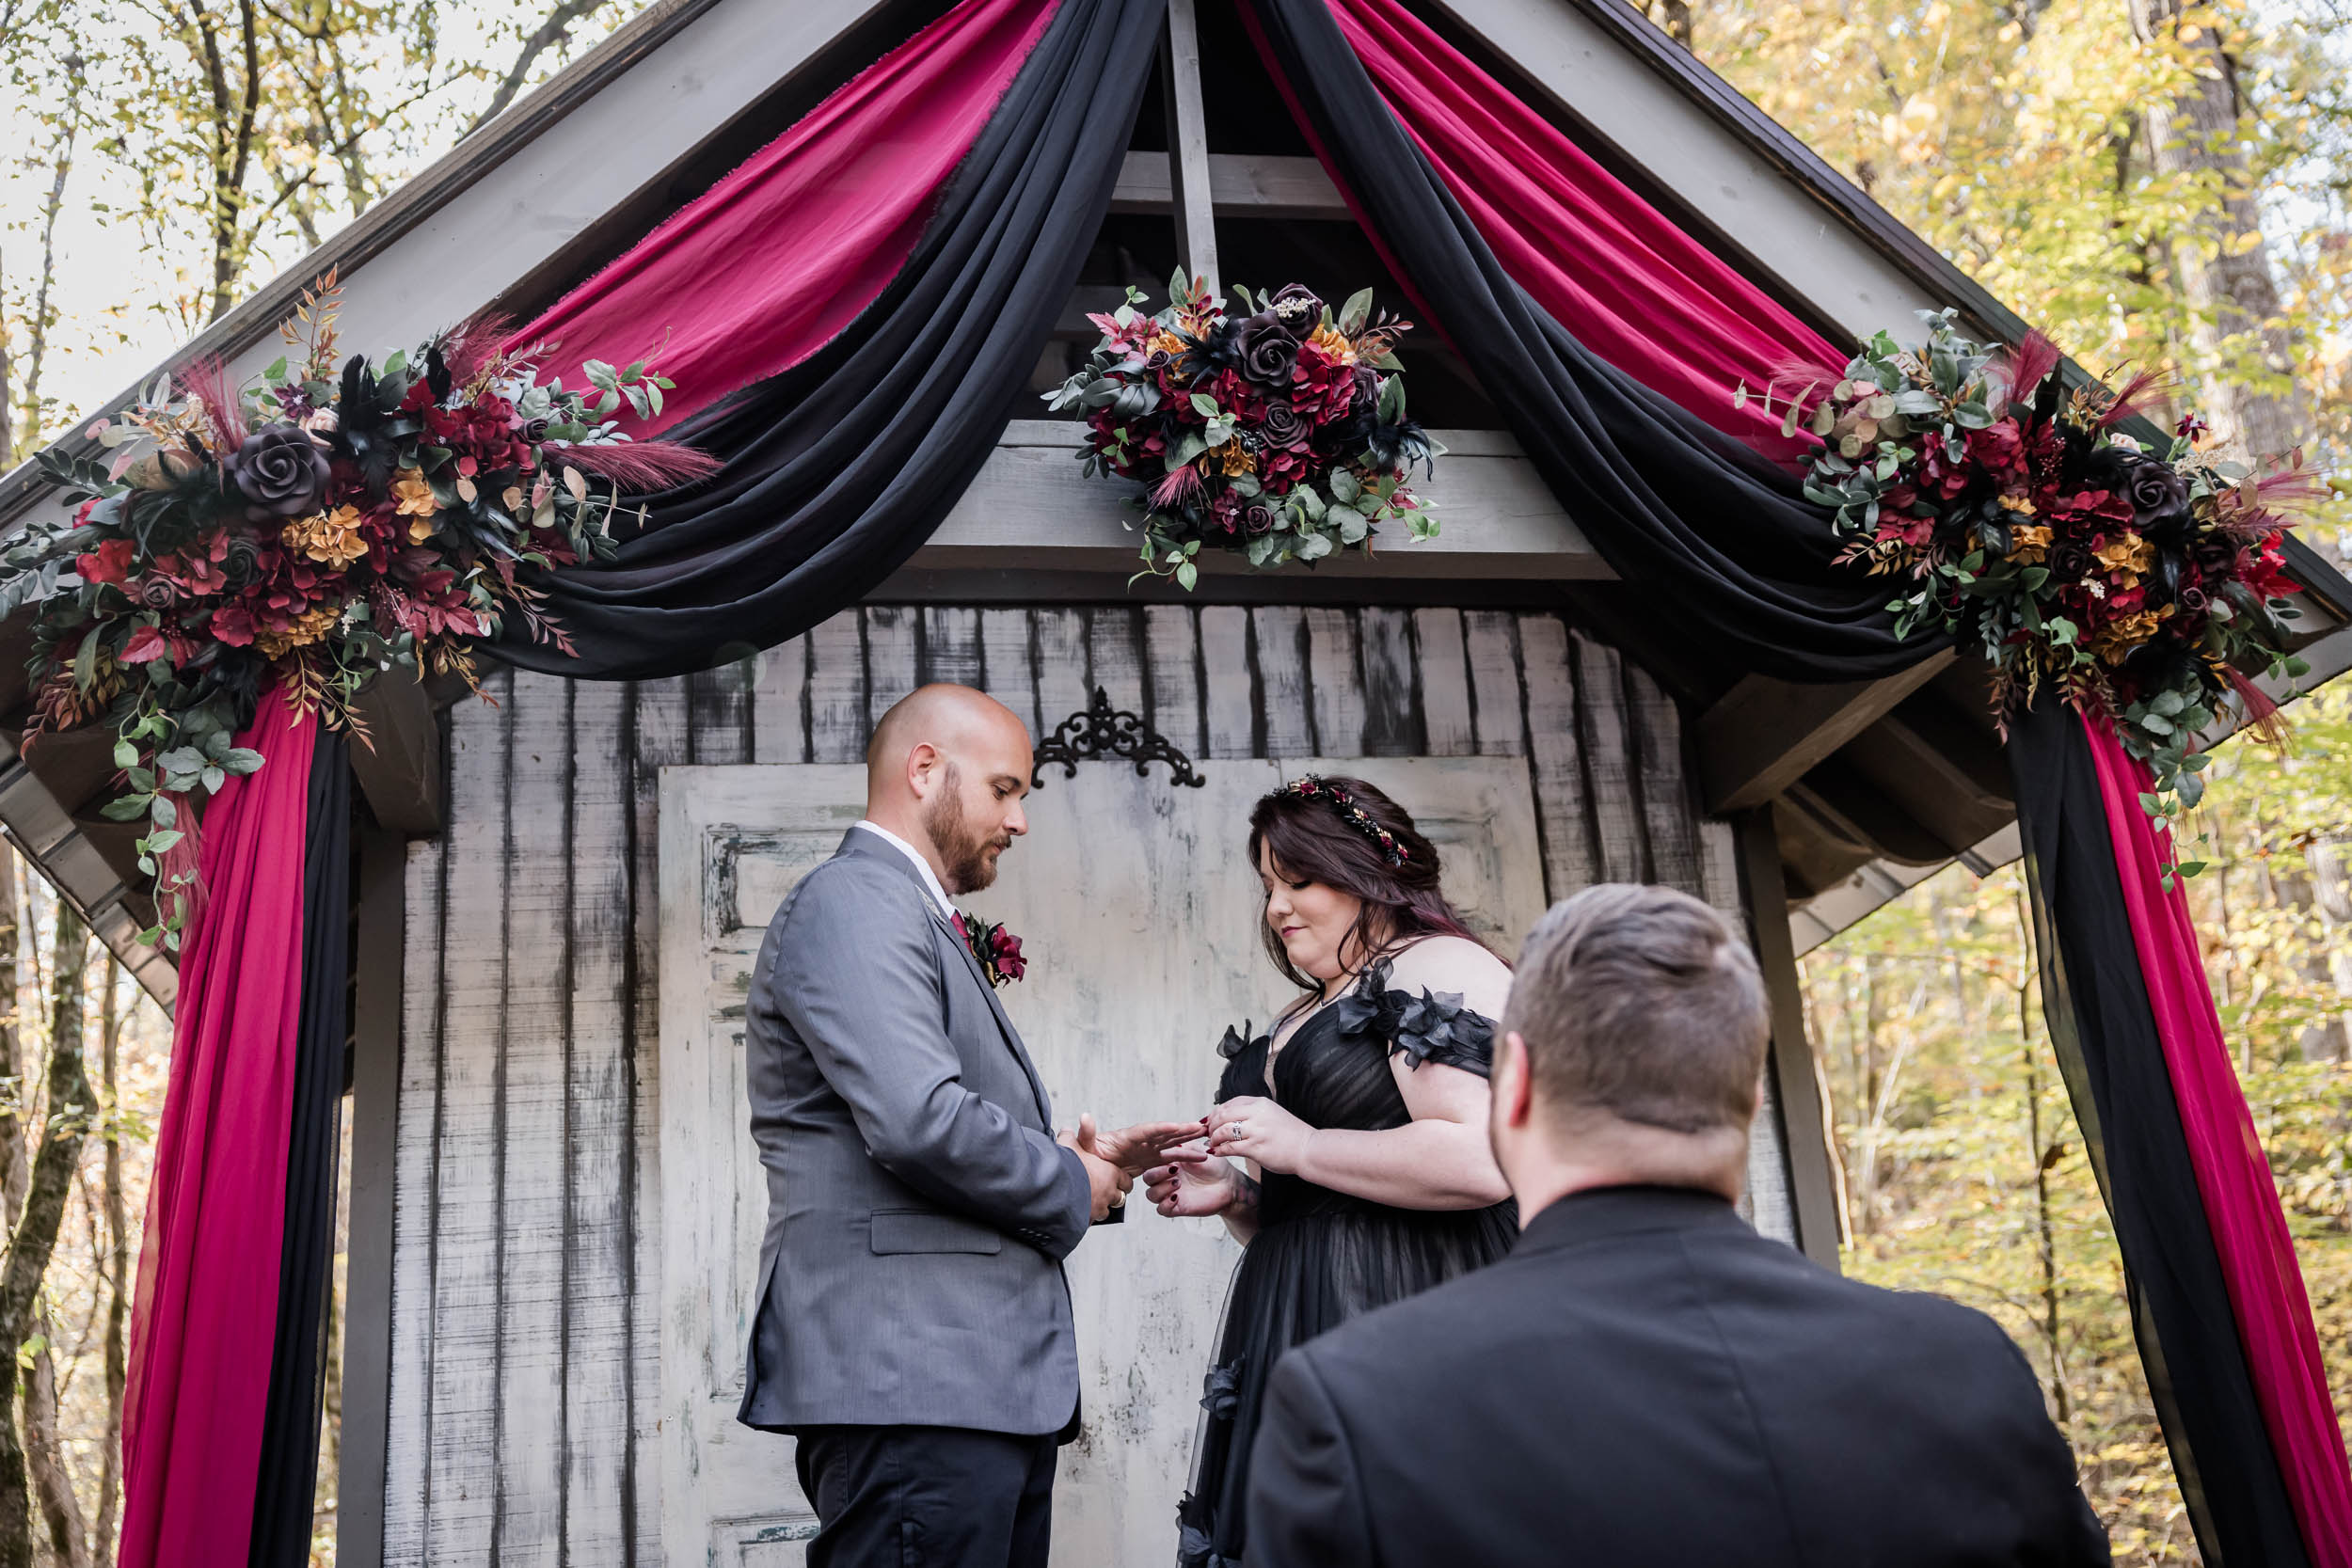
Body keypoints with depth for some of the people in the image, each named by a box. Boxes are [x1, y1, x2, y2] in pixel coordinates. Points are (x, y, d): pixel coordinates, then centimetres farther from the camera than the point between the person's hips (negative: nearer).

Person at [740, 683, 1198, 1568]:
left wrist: (1088, 1162, 8)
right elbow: (919, 1123, -22)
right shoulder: (854, 903, -9)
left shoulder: (914, 919, 24)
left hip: (989, 1389, 10)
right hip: (910, 1388, -10)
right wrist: (1072, 1186, -6)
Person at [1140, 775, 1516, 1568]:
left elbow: (1481, 1161, -21)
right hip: (1302, 1325, 9)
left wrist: (1300, 1147, -14)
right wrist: (1234, 1197, 8)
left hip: (1400, 1326, -8)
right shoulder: (1305, 1018, 22)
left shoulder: (1437, 967, -6)